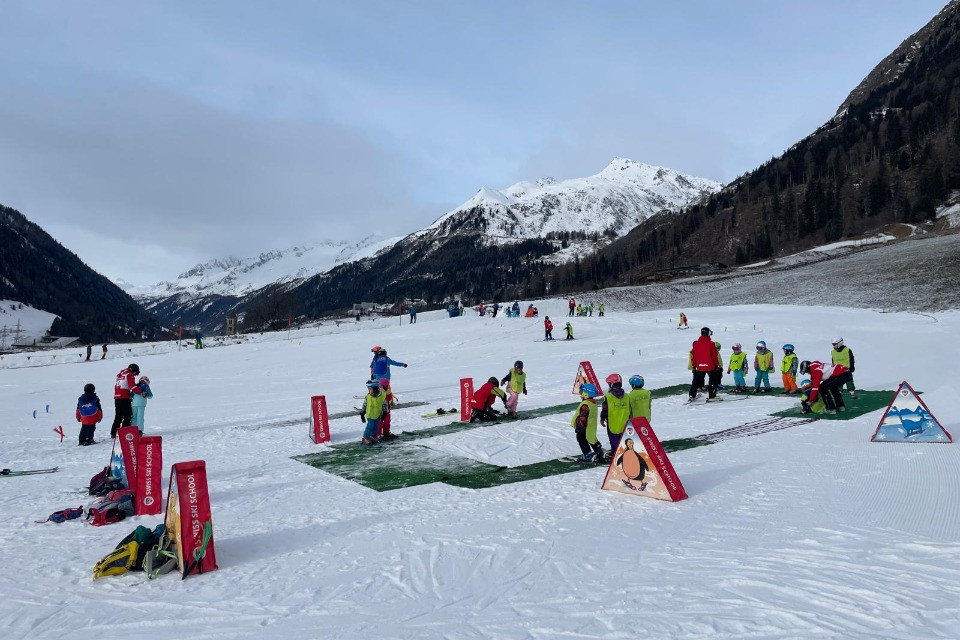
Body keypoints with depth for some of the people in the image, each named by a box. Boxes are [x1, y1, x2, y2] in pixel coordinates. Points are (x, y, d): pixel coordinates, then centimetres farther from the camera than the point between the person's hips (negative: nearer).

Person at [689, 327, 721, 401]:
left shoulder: (696, 344, 0)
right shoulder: (710, 344, -10)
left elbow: (693, 355, 4)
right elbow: (715, 355, -6)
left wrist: (694, 365, 13)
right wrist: (717, 364, 5)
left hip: (700, 367, 3)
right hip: (710, 366, -3)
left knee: (696, 381, 13)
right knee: (713, 380, 12)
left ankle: (692, 396, 10)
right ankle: (711, 396, 6)